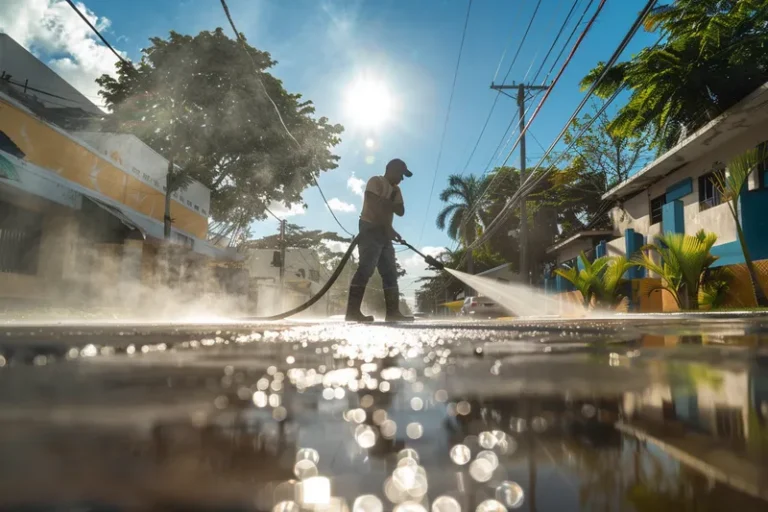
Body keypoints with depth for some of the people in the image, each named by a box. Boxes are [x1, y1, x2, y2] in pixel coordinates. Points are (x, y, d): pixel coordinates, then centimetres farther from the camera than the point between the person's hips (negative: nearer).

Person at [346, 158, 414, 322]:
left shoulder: (395, 190, 22)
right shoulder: (376, 181, -2)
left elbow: (400, 211, 11)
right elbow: (374, 206, -14)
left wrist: (386, 202, -6)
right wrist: (389, 227, -17)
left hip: (385, 233, 9)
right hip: (370, 229, -9)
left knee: (390, 273, 3)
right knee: (366, 268, -18)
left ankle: (393, 311, 2)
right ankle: (353, 311, -21)